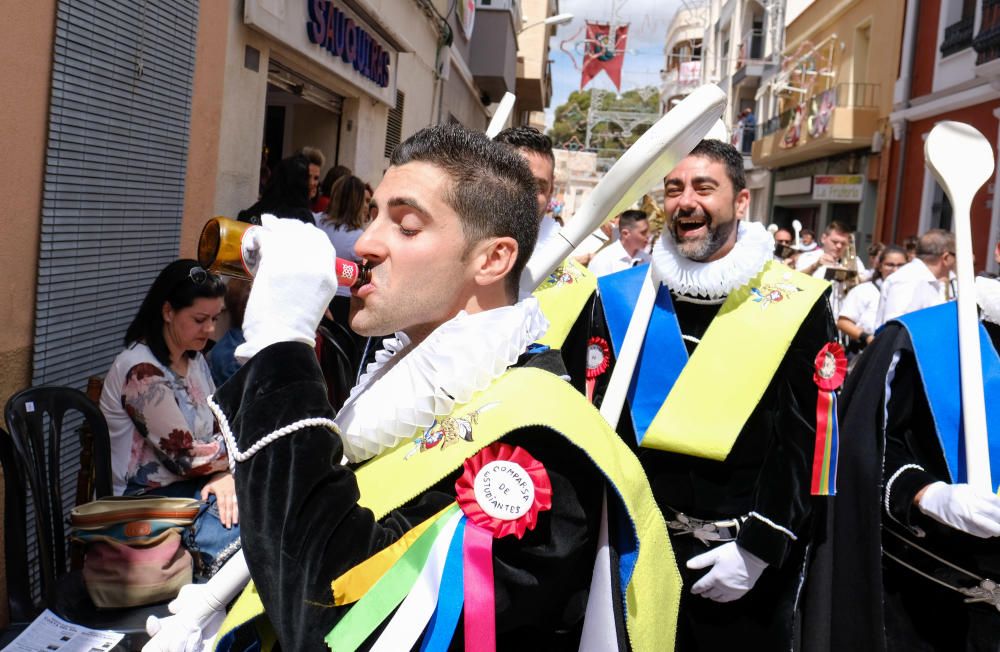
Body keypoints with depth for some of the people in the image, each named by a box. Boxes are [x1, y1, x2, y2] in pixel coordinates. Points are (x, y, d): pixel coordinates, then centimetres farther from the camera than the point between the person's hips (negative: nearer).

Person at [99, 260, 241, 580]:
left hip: (191, 487, 8)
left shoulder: (195, 359, 9)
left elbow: (219, 431, 7)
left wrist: (226, 474, -12)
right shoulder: (140, 371, -18)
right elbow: (187, 456, -19)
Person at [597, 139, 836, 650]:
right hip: (641, 546, 3)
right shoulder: (628, 296, 2)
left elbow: (805, 437, -7)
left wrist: (759, 546, -11)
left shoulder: (796, 303, -6)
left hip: (750, 559, -2)